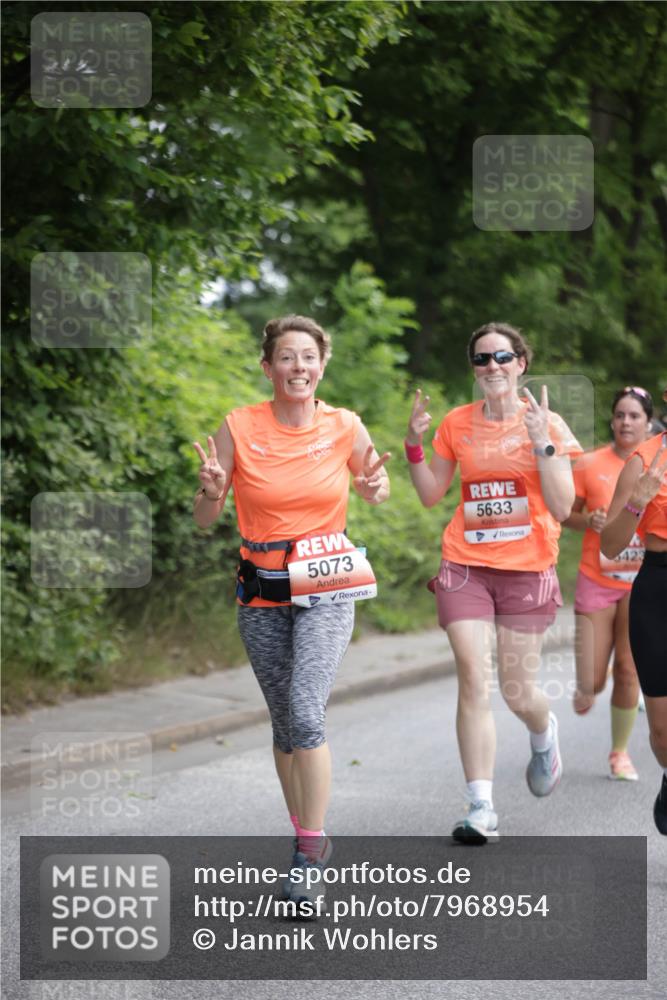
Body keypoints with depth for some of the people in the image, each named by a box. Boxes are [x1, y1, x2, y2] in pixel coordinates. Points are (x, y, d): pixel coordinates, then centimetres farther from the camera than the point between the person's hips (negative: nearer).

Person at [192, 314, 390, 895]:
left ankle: (311, 846, -10)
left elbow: (376, 486, 16)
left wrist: (376, 488, -8)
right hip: (263, 592, 2)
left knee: (305, 713, -19)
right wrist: (212, 490, -22)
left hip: (327, 589, -2)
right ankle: (307, 840, 26)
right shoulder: (239, 429, -6)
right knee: (285, 724, 9)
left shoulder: (345, 427, -4)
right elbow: (205, 520, 0)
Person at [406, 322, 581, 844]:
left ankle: (544, 733, 39)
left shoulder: (546, 423, -2)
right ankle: (482, 807, -10)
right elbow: (431, 495, 14)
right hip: (466, 566, 1)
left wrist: (541, 444, -17)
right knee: (473, 678, -12)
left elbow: (562, 507, -7)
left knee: (517, 692, 1)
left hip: (527, 570, -1)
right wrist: (415, 443, 0)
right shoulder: (457, 423, 6)